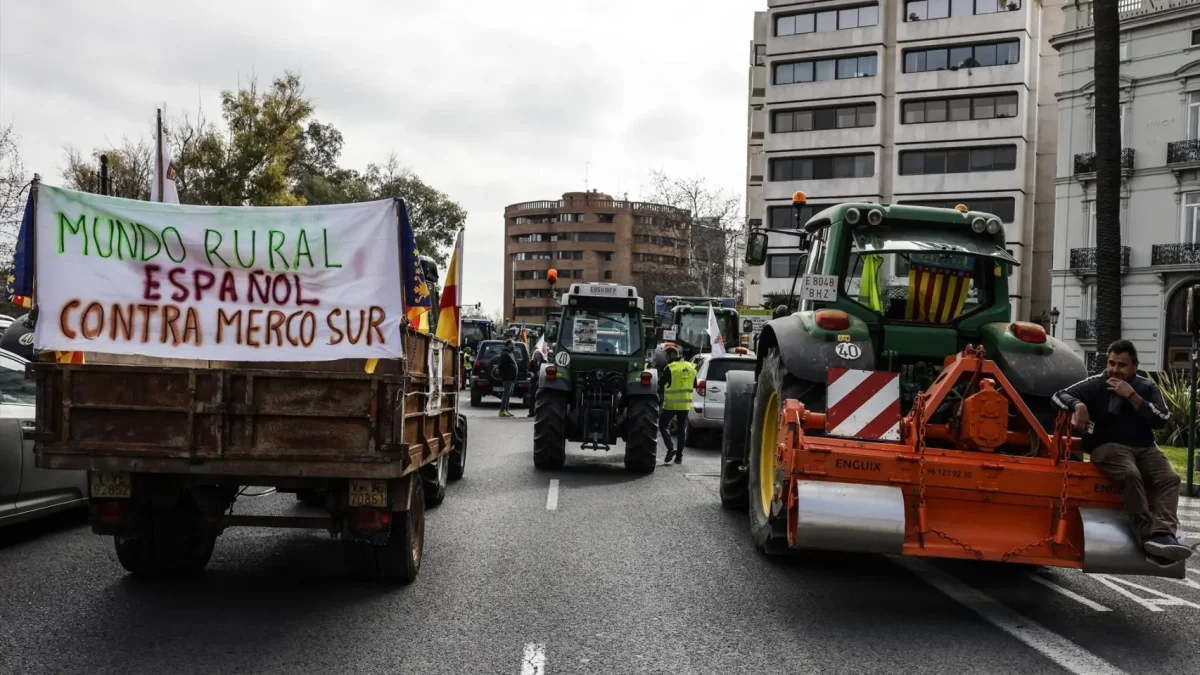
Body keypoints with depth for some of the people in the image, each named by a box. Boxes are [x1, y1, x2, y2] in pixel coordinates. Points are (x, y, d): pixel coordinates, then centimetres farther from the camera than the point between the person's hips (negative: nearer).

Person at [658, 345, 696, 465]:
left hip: (671, 404, -5)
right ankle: (679, 456, 11)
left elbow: (660, 384, -10)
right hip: (685, 404, 5)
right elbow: (694, 384, 17)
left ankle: (670, 449, -8)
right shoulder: (690, 367, 6)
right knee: (681, 429, 11)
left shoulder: (670, 368, -13)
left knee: (663, 426, 9)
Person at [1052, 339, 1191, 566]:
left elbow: (1162, 420, -2)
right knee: (1131, 475, -35)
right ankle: (1147, 538, -41)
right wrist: (1079, 405, -21)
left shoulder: (1147, 387, 12)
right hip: (1109, 446, -3)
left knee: (1170, 478, -26)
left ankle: (1162, 535, -44)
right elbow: (1059, 396, 1)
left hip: (1144, 448, 3)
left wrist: (1132, 396, -10)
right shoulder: (1096, 384, 6)